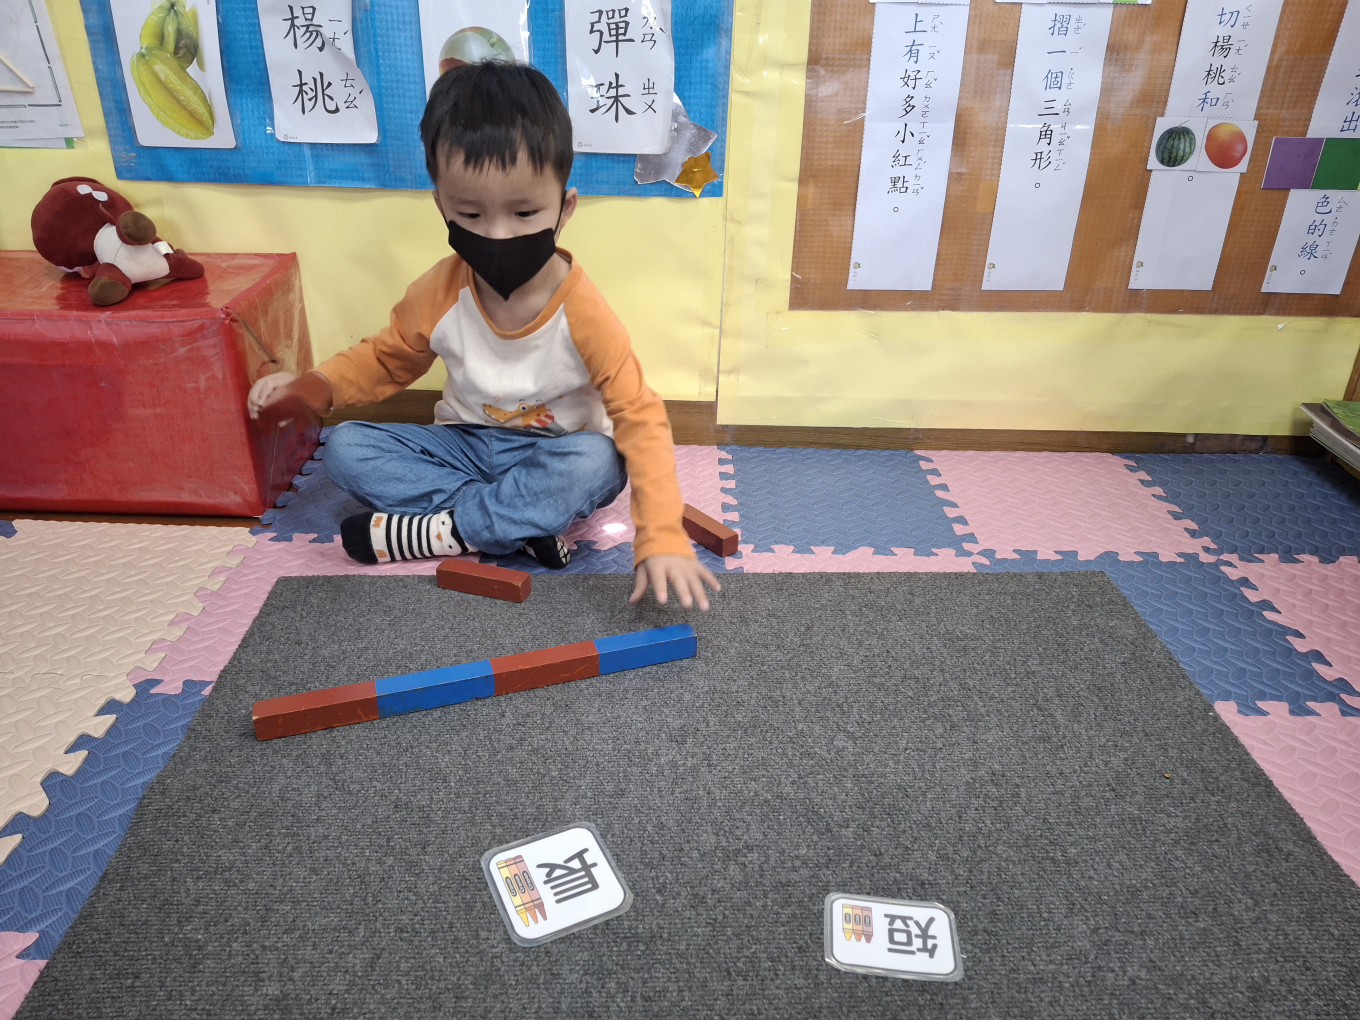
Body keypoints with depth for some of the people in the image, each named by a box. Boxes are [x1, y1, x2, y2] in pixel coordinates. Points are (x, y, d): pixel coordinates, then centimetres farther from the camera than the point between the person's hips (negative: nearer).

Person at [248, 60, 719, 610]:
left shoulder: (581, 311, -24)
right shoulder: (439, 293, -12)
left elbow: (640, 416, -25)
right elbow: (387, 358, 8)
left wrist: (661, 535, -38)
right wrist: (315, 386, -13)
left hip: (549, 455, -3)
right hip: (465, 443, 4)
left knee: (598, 464, -36)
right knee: (345, 447, -17)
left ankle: (438, 532, -22)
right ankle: (522, 521, -23)